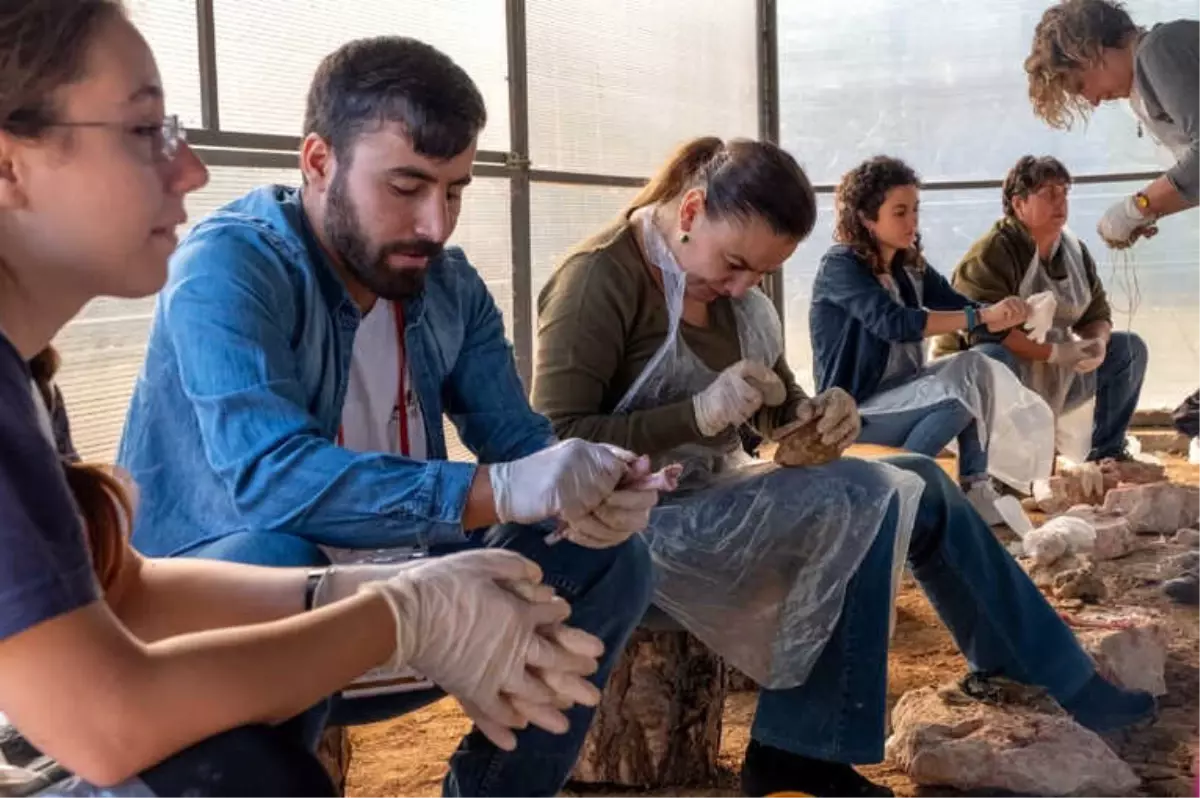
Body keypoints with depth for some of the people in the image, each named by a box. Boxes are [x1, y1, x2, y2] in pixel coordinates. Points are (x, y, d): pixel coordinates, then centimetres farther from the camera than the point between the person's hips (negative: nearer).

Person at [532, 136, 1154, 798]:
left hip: (711, 493, 9)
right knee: (857, 499, -26)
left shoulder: (727, 283, 6)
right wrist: (698, 414, -30)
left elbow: (775, 406, 15)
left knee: (918, 483, 4)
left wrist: (813, 415, -9)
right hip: (641, 516, -9)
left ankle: (1071, 684, 14)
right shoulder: (600, 277, -18)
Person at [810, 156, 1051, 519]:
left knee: (974, 366, -13)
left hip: (901, 392, 8)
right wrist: (981, 316, -33)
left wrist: (1006, 313, -20)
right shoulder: (840, 266, -16)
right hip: (852, 410, -8)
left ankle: (974, 488, -10)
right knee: (957, 397, -26)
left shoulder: (910, 265, 7)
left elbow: (962, 308, 3)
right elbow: (893, 323, -30)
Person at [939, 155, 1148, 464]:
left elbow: (1097, 315, 11)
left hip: (1055, 380, 8)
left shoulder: (1075, 251, 7)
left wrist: (1098, 342, -14)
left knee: (1131, 347, 8)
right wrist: (1054, 352, -27)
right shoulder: (991, 254, -19)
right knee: (995, 358, -42)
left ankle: (1105, 453, 15)